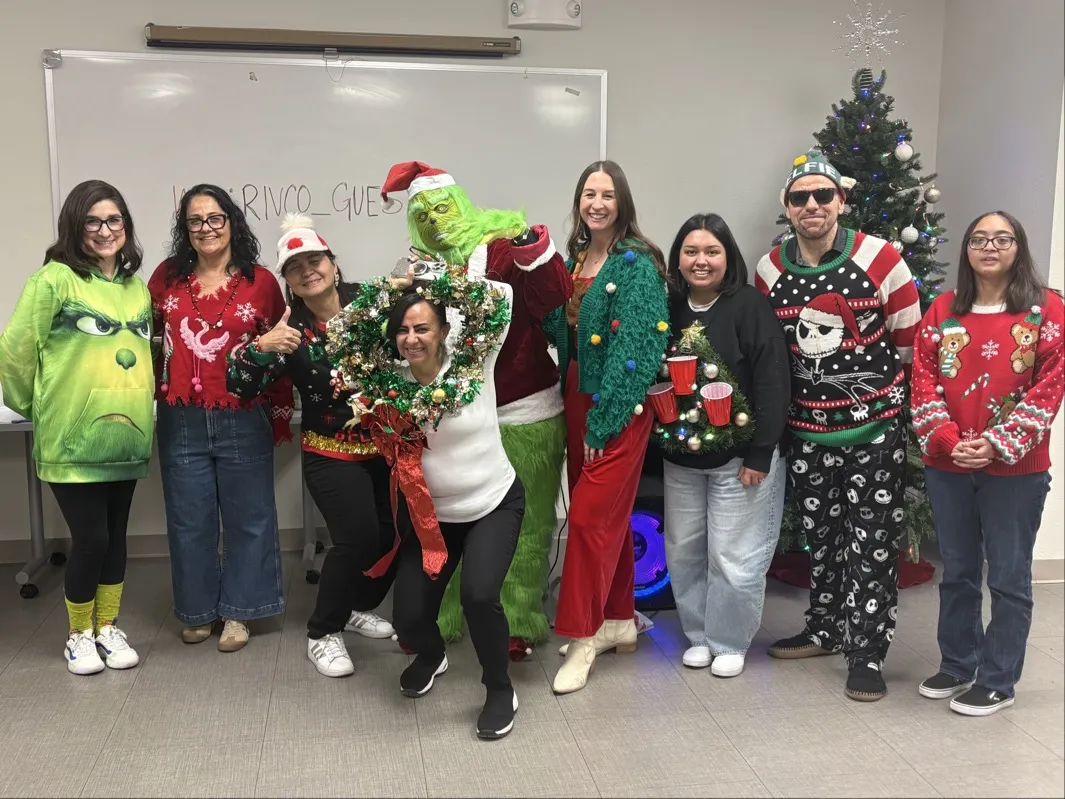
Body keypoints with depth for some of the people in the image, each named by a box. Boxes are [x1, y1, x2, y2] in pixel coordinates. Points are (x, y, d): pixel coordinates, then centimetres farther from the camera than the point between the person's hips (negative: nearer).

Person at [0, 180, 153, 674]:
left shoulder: (138, 287, 11)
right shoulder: (55, 278, -9)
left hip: (126, 438, 5)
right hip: (73, 439, -5)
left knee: (116, 535, 12)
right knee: (90, 538, -1)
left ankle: (108, 627, 29)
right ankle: (79, 635, 20)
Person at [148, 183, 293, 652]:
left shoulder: (261, 281, -2)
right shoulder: (167, 277, 3)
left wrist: (280, 418, 2)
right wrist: (157, 388, 7)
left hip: (243, 421, -1)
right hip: (181, 422, 2)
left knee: (248, 518, 8)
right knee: (189, 520, 11)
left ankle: (237, 612, 23)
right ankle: (197, 611, 27)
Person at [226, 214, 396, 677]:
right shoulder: (289, 330, -8)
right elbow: (239, 385, -14)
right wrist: (260, 346, -32)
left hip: (388, 443, 3)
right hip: (331, 453, -3)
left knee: (396, 533, 5)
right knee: (357, 537, -16)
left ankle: (358, 608, 34)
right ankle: (323, 634, 7)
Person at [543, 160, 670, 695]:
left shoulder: (638, 264, -13)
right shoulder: (575, 257, 11)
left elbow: (636, 348, -18)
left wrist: (602, 421, -18)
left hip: (617, 408, -7)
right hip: (577, 399, 7)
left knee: (590, 515, -6)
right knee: (607, 514, 15)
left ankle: (583, 635, 7)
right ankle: (619, 621, 28)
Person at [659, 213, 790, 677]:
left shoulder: (750, 306, -11)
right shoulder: (670, 309, 6)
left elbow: (772, 383, -14)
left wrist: (759, 452, -17)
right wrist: (659, 441, 7)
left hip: (738, 454, -5)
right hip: (681, 456, 6)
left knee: (733, 558, 1)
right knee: (683, 552, 13)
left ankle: (728, 643, 21)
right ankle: (699, 635, 30)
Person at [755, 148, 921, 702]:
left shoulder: (880, 259, -10)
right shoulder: (770, 271, 0)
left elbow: (909, 340, -1)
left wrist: (873, 384, 7)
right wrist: (810, 384, 13)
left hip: (875, 427, -3)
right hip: (806, 431, 4)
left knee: (872, 545, 1)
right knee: (820, 539, 16)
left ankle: (866, 653, 13)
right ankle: (825, 629, 34)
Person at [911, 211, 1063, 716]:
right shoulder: (943, 310, 6)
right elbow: (924, 381, 2)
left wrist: (998, 444, -16)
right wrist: (947, 441, -12)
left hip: (1016, 469, -3)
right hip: (947, 467, 3)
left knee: (1008, 578, 6)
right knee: (957, 573, 15)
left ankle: (998, 682, 19)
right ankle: (957, 665, 31)